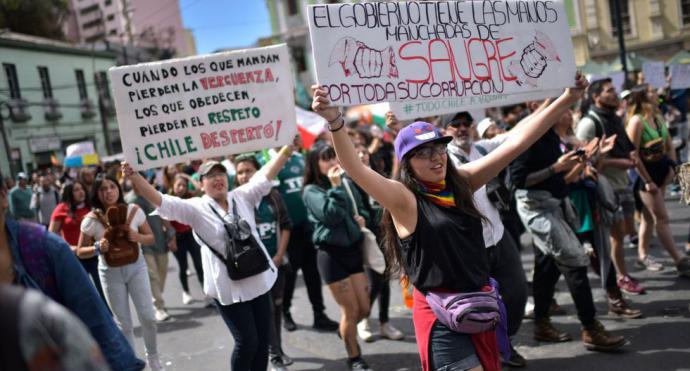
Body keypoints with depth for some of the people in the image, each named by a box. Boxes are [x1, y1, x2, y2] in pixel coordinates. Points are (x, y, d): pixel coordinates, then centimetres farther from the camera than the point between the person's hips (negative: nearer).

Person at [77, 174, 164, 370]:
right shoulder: (91, 219, -11)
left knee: (148, 317, -1)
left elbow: (151, 238, 3)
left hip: (136, 267, 1)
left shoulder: (134, 210, -7)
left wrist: (138, 237, -18)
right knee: (124, 324, 9)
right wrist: (98, 248, -22)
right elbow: (80, 252, -2)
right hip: (110, 273, -1)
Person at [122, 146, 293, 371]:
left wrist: (288, 148, -1)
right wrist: (134, 176, -29)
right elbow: (159, 200, -16)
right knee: (247, 341, 0)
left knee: (263, 338, 12)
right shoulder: (196, 208, -6)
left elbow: (266, 174, 3)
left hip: (258, 281, 4)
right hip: (229, 288, -4)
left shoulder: (242, 197, 4)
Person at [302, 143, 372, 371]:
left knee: (364, 308, 11)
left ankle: (344, 331, 43)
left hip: (353, 249, 6)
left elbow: (361, 208, 22)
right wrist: (334, 186, -19)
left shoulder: (346, 183, 8)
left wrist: (363, 218, 1)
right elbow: (332, 215, -23)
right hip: (331, 254, -5)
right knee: (351, 310, 2)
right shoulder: (311, 191, -9)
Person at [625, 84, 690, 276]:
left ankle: (642, 255, 25)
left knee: (650, 216, 14)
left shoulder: (658, 118, 9)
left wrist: (671, 166, 3)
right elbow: (633, 154, -19)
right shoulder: (636, 121, -16)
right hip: (646, 172, -8)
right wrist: (647, 180, -17)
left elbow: (669, 146, 17)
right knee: (662, 218, -4)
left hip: (661, 170, 8)